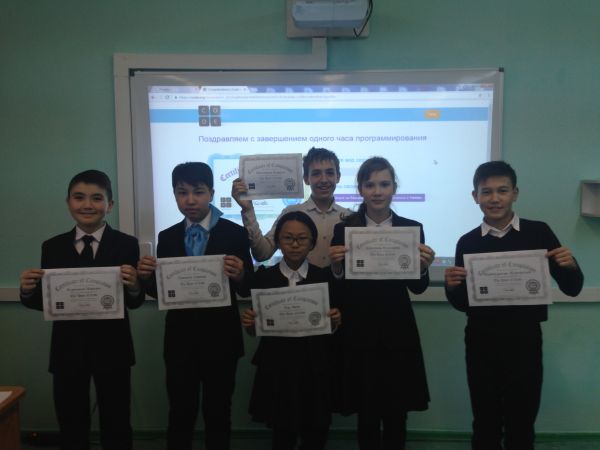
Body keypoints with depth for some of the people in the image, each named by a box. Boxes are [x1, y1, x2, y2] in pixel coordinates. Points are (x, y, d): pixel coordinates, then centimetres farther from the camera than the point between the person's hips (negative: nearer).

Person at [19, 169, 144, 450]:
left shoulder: (127, 245, -8)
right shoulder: (52, 247, 1)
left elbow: (135, 303, -10)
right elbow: (46, 302, 2)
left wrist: (134, 286, -32)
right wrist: (28, 292, -19)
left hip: (112, 349, -2)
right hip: (67, 350, 2)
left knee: (116, 427, 15)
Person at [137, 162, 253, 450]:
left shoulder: (235, 234, -8)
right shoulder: (167, 237, 3)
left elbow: (247, 291, -8)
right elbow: (160, 291, 5)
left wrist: (240, 275, -30)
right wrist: (147, 277, -16)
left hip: (220, 338, -2)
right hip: (179, 339, 3)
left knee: (218, 414, 15)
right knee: (180, 413, 15)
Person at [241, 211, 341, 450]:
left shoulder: (325, 276, 0)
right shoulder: (264, 276, 0)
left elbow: (332, 327, 2)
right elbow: (256, 330, 2)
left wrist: (335, 321, -18)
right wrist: (249, 323, -19)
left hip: (316, 368, 1)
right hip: (277, 368, 0)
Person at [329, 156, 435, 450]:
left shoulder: (412, 228, 0)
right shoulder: (344, 229, -3)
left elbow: (418, 288, 1)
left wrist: (424, 266, -19)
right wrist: (336, 266, -23)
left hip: (398, 332, 1)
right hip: (358, 332, -1)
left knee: (396, 414, 11)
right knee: (366, 414, 9)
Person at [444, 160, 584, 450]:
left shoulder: (538, 233, -3)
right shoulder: (467, 243, 0)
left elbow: (572, 289, 2)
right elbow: (462, 304, 6)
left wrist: (570, 265, -19)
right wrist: (452, 287, -15)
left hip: (525, 343, -1)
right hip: (481, 344, 1)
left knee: (521, 425, 10)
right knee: (485, 425, 14)